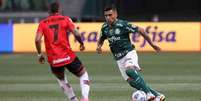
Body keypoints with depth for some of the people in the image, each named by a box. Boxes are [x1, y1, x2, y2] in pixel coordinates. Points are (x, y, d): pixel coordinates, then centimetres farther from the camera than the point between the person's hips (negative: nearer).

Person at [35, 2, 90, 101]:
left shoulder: (43, 23, 6)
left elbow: (37, 39, -6)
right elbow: (76, 34, -10)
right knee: (83, 75, 16)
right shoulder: (65, 19, 1)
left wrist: (40, 54, 6)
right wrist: (81, 44, 9)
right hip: (68, 57, -2)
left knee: (61, 79, 28)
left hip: (53, 60, 2)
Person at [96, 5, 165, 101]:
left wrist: (152, 44, -3)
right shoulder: (105, 27, 3)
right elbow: (101, 39, 22)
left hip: (129, 53, -6)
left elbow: (140, 30, -8)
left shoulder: (123, 25, -14)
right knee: (132, 82, 0)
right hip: (119, 59, 6)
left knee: (129, 70, -36)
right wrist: (99, 46, -2)